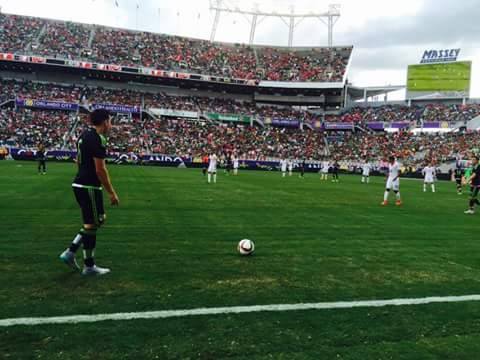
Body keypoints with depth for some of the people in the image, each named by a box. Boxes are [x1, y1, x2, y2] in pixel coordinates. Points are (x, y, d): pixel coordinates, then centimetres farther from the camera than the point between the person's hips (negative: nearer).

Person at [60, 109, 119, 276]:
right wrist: (112, 193, -14)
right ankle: (89, 266, 13)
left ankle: (70, 252, 17)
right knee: (92, 224, 2)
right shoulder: (98, 139, -17)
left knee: (99, 219, 19)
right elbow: (100, 169, -20)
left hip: (80, 184, 10)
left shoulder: (84, 135, 13)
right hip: (89, 187, -10)